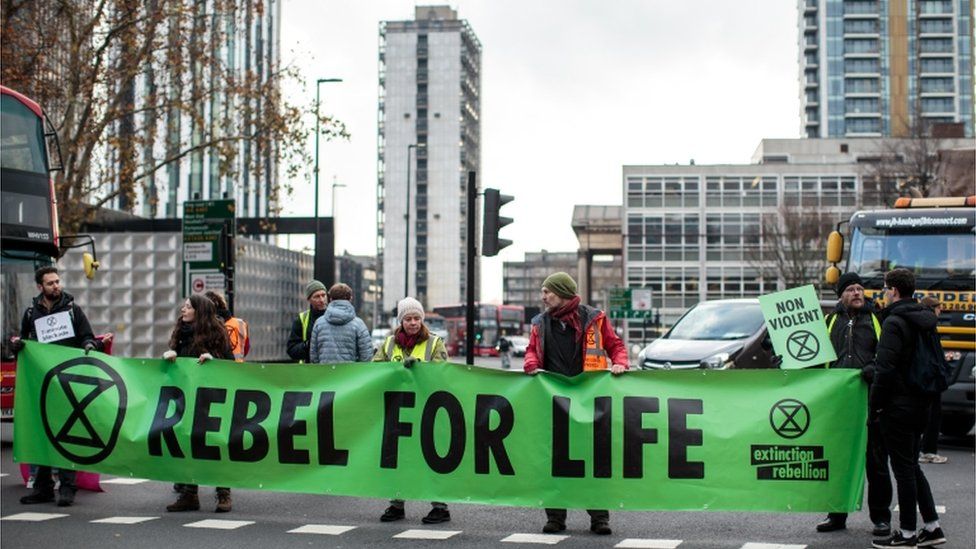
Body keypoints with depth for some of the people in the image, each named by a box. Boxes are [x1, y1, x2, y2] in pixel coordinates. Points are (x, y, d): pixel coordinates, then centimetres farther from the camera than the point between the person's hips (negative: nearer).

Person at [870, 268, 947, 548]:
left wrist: (875, 404, -12)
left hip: (899, 406, -9)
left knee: (904, 469, -2)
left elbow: (886, 368, -20)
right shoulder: (925, 320, 12)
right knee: (911, 466, 17)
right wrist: (927, 396, 19)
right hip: (922, 404, 9)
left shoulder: (894, 322, -15)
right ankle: (932, 527, 18)